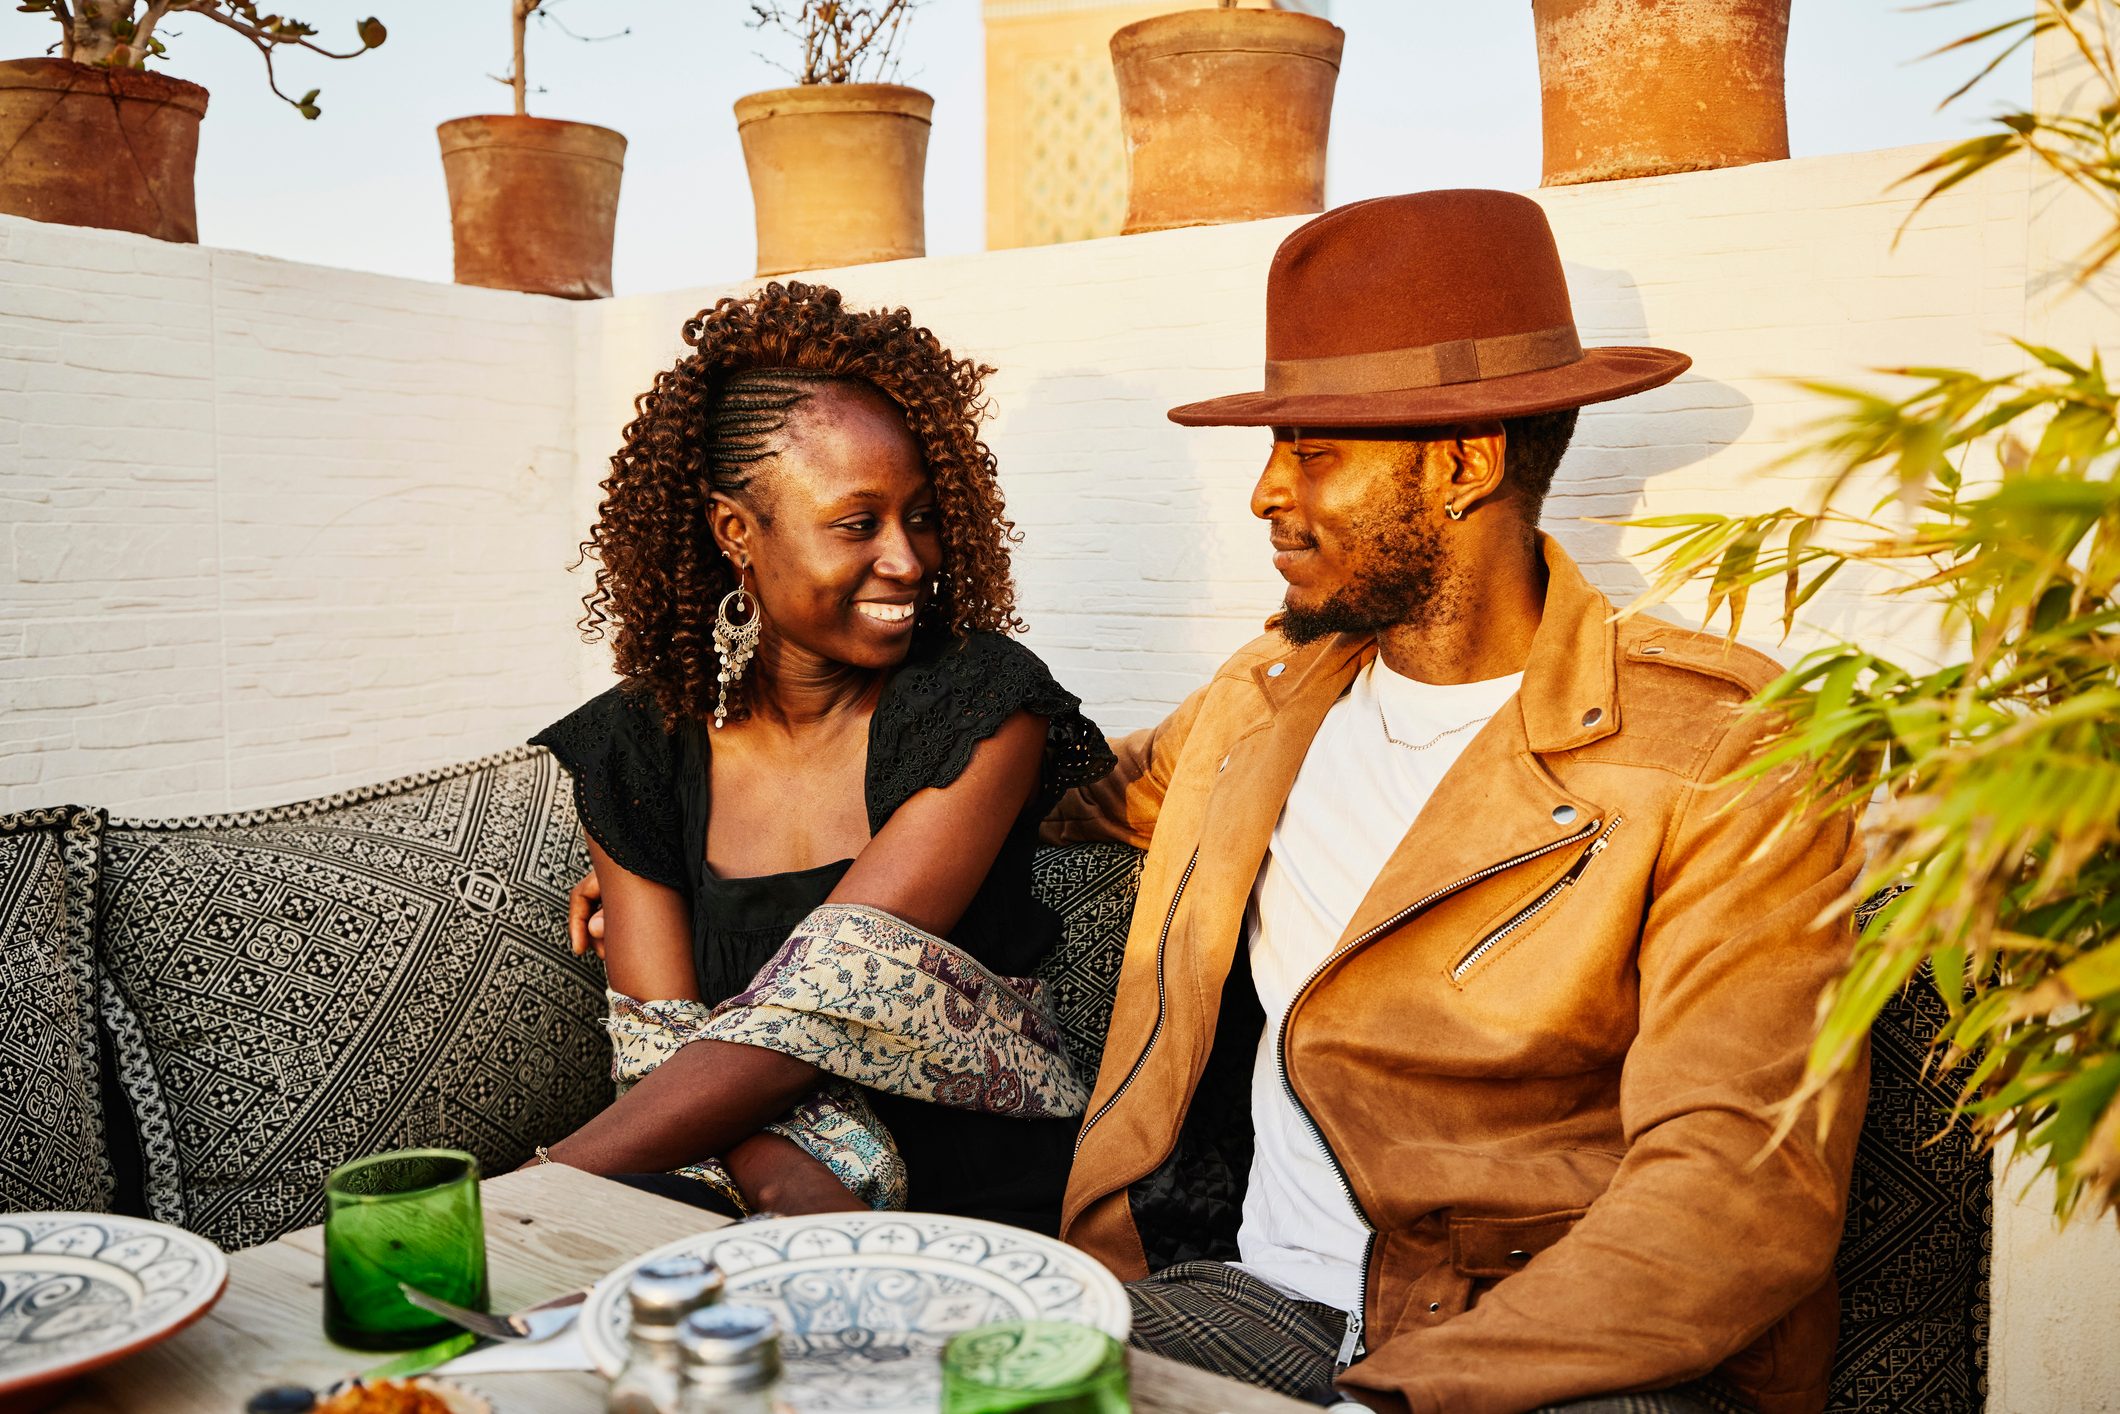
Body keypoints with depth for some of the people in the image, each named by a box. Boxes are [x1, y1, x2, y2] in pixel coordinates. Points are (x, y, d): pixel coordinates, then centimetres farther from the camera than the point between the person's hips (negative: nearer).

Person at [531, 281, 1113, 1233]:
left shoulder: (986, 708, -6)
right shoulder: (636, 751, 3)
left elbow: (837, 992, -15)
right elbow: (663, 1045, -4)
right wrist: (813, 1199, -23)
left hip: (985, 1205, 0)